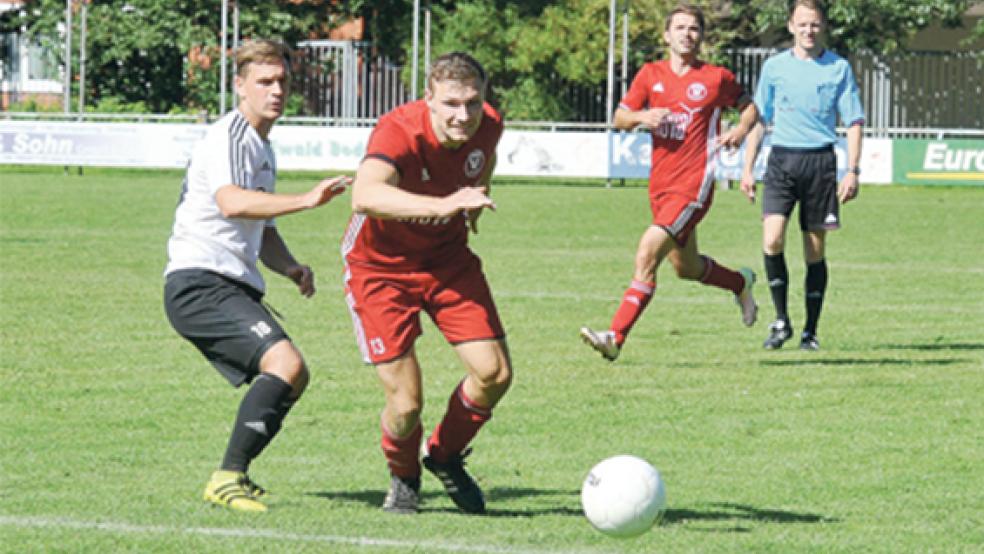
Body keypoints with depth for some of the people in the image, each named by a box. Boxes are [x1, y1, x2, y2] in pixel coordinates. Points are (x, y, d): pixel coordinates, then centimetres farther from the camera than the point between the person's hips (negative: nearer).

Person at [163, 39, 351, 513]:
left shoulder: (263, 148, 23)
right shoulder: (228, 137, -9)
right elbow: (231, 203, -30)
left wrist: (289, 267, 13)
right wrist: (306, 200, -38)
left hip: (235, 287, 10)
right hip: (199, 283, -10)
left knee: (291, 377, 8)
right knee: (285, 362, -23)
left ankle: (232, 478, 13)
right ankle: (228, 479, -22)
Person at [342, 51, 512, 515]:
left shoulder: (487, 126, -14)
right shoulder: (399, 131, -33)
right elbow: (364, 195, -55)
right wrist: (442, 204, -65)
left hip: (447, 258, 5)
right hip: (381, 265, -5)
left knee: (494, 374, -5)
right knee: (406, 404, -10)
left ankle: (444, 455, 25)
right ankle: (403, 477, 26)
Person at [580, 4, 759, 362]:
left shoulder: (717, 78, -1)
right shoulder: (651, 75, 7)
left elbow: (749, 106, 14)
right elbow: (619, 119, 9)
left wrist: (741, 129, -7)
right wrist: (641, 117, -13)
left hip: (693, 186, -6)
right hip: (660, 186, 6)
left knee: (647, 254, -20)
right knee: (686, 267, 20)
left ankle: (616, 337, -22)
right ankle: (740, 283, 50)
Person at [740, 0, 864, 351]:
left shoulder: (839, 68, 4)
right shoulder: (775, 67, 8)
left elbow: (853, 122, 5)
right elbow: (759, 120, 14)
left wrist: (853, 171, -4)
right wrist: (747, 168, 8)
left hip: (820, 160, -1)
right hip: (781, 160, 1)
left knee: (815, 249, 3)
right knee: (772, 239, -16)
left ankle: (810, 331, 12)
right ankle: (781, 320, -3)